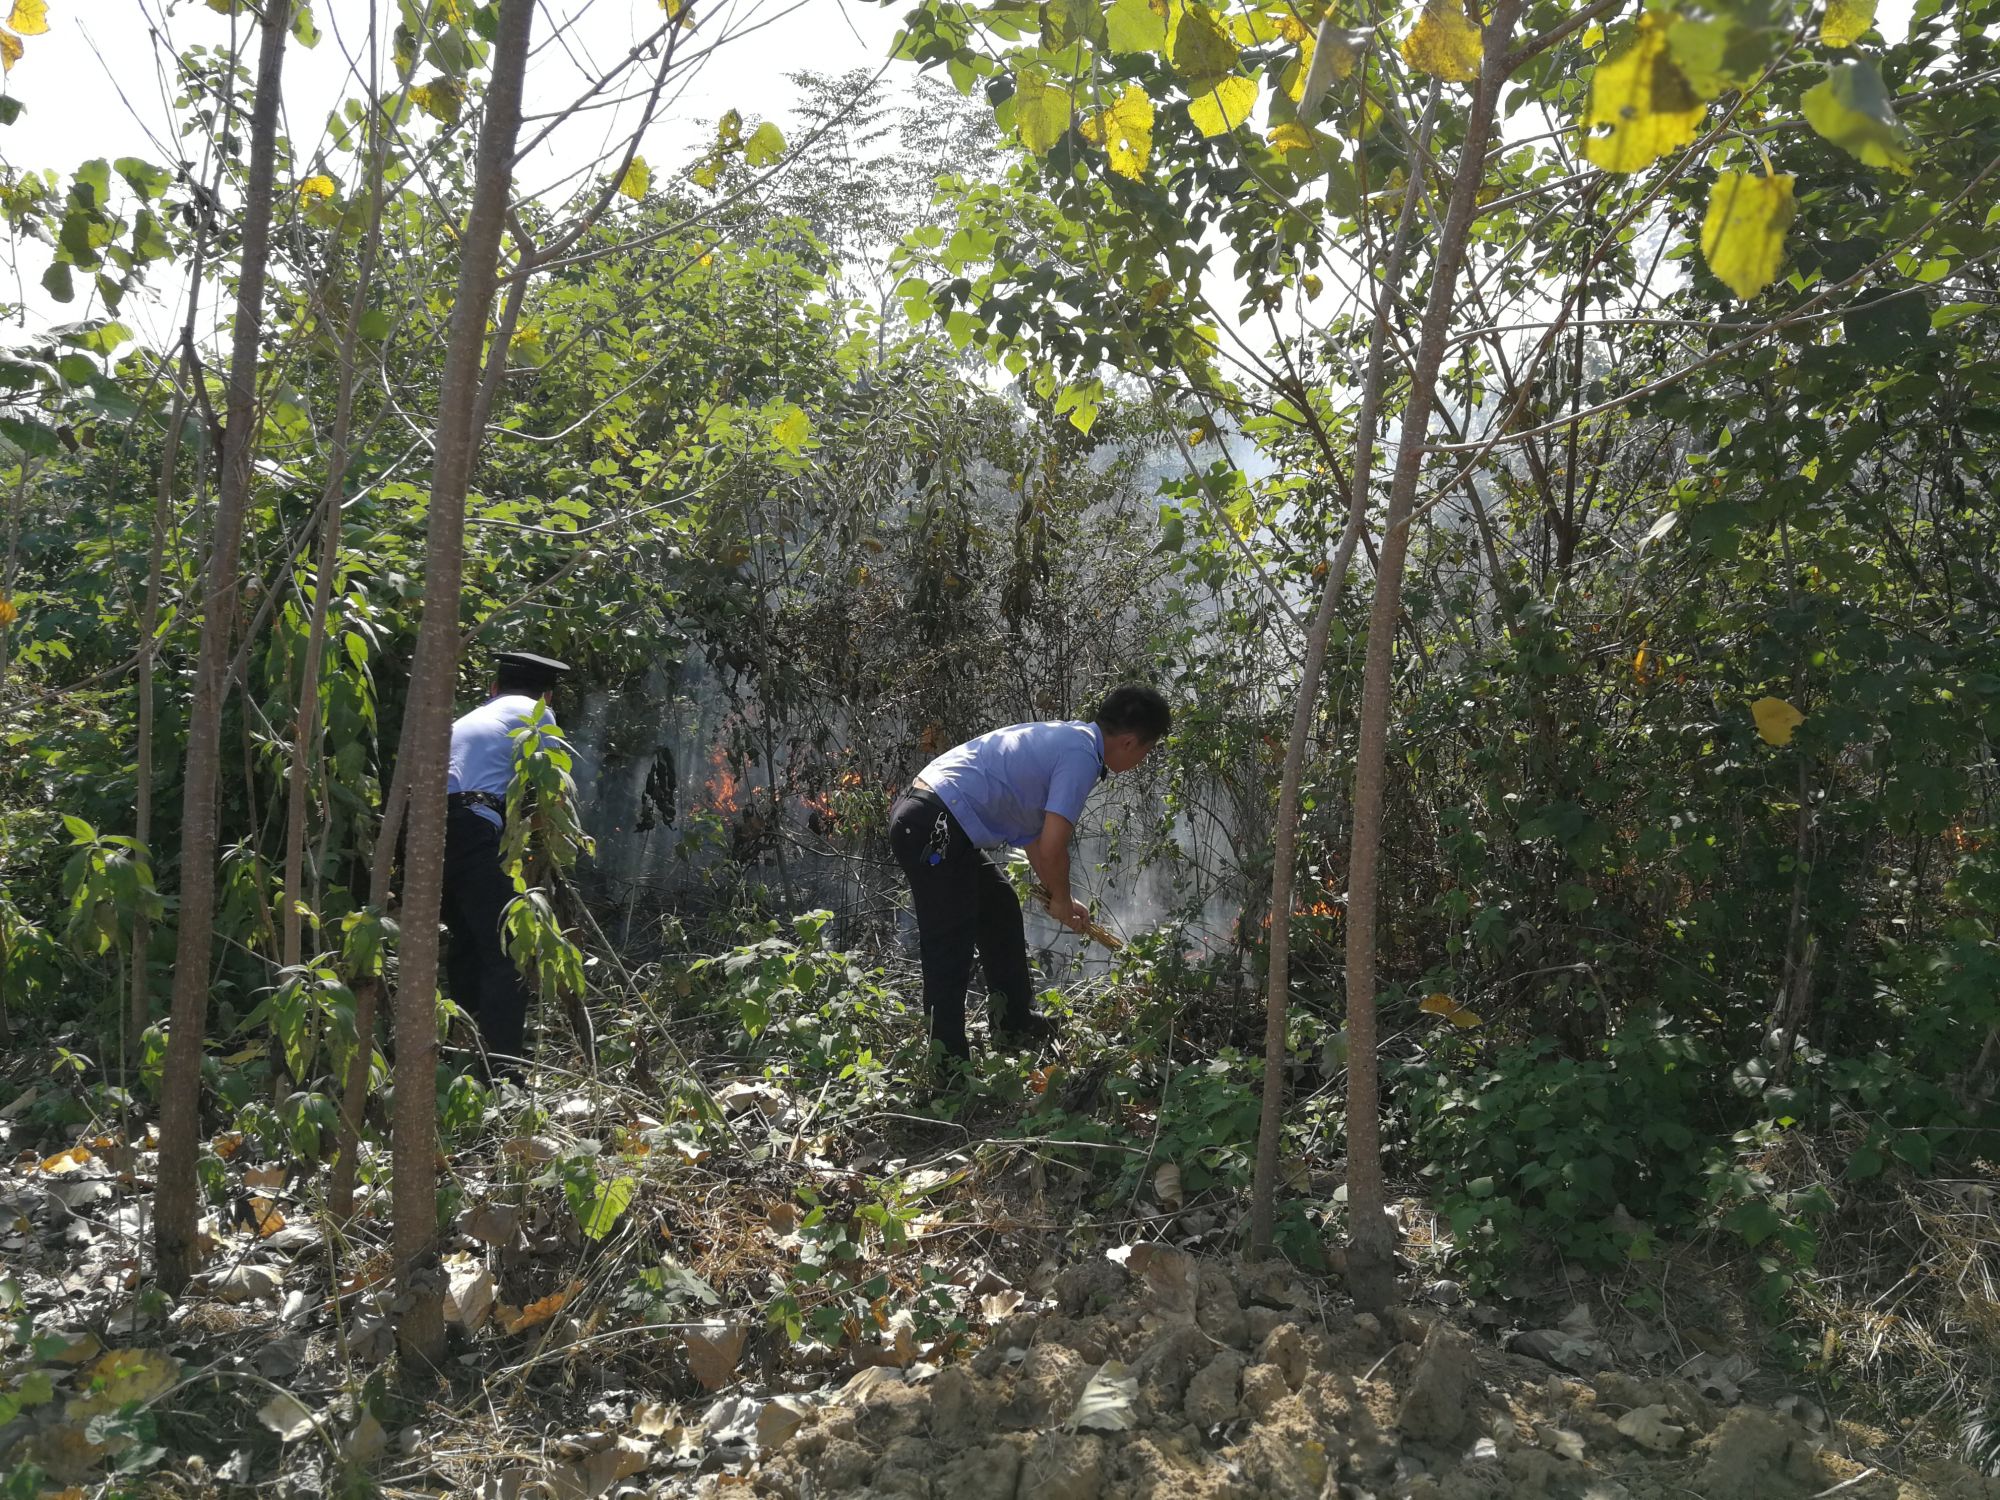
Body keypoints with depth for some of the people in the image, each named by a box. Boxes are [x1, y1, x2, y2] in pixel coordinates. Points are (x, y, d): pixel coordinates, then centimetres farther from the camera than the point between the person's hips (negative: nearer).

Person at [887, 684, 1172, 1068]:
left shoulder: (1066, 738, 17)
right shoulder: (1082, 756, -14)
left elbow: (1036, 834, 26)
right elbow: (1052, 848, -18)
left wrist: (1059, 898, 28)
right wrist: (1062, 900, 1)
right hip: (934, 828, -11)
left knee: (1000, 910, 24)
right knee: (950, 954, -5)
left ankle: (1014, 1024, 36)